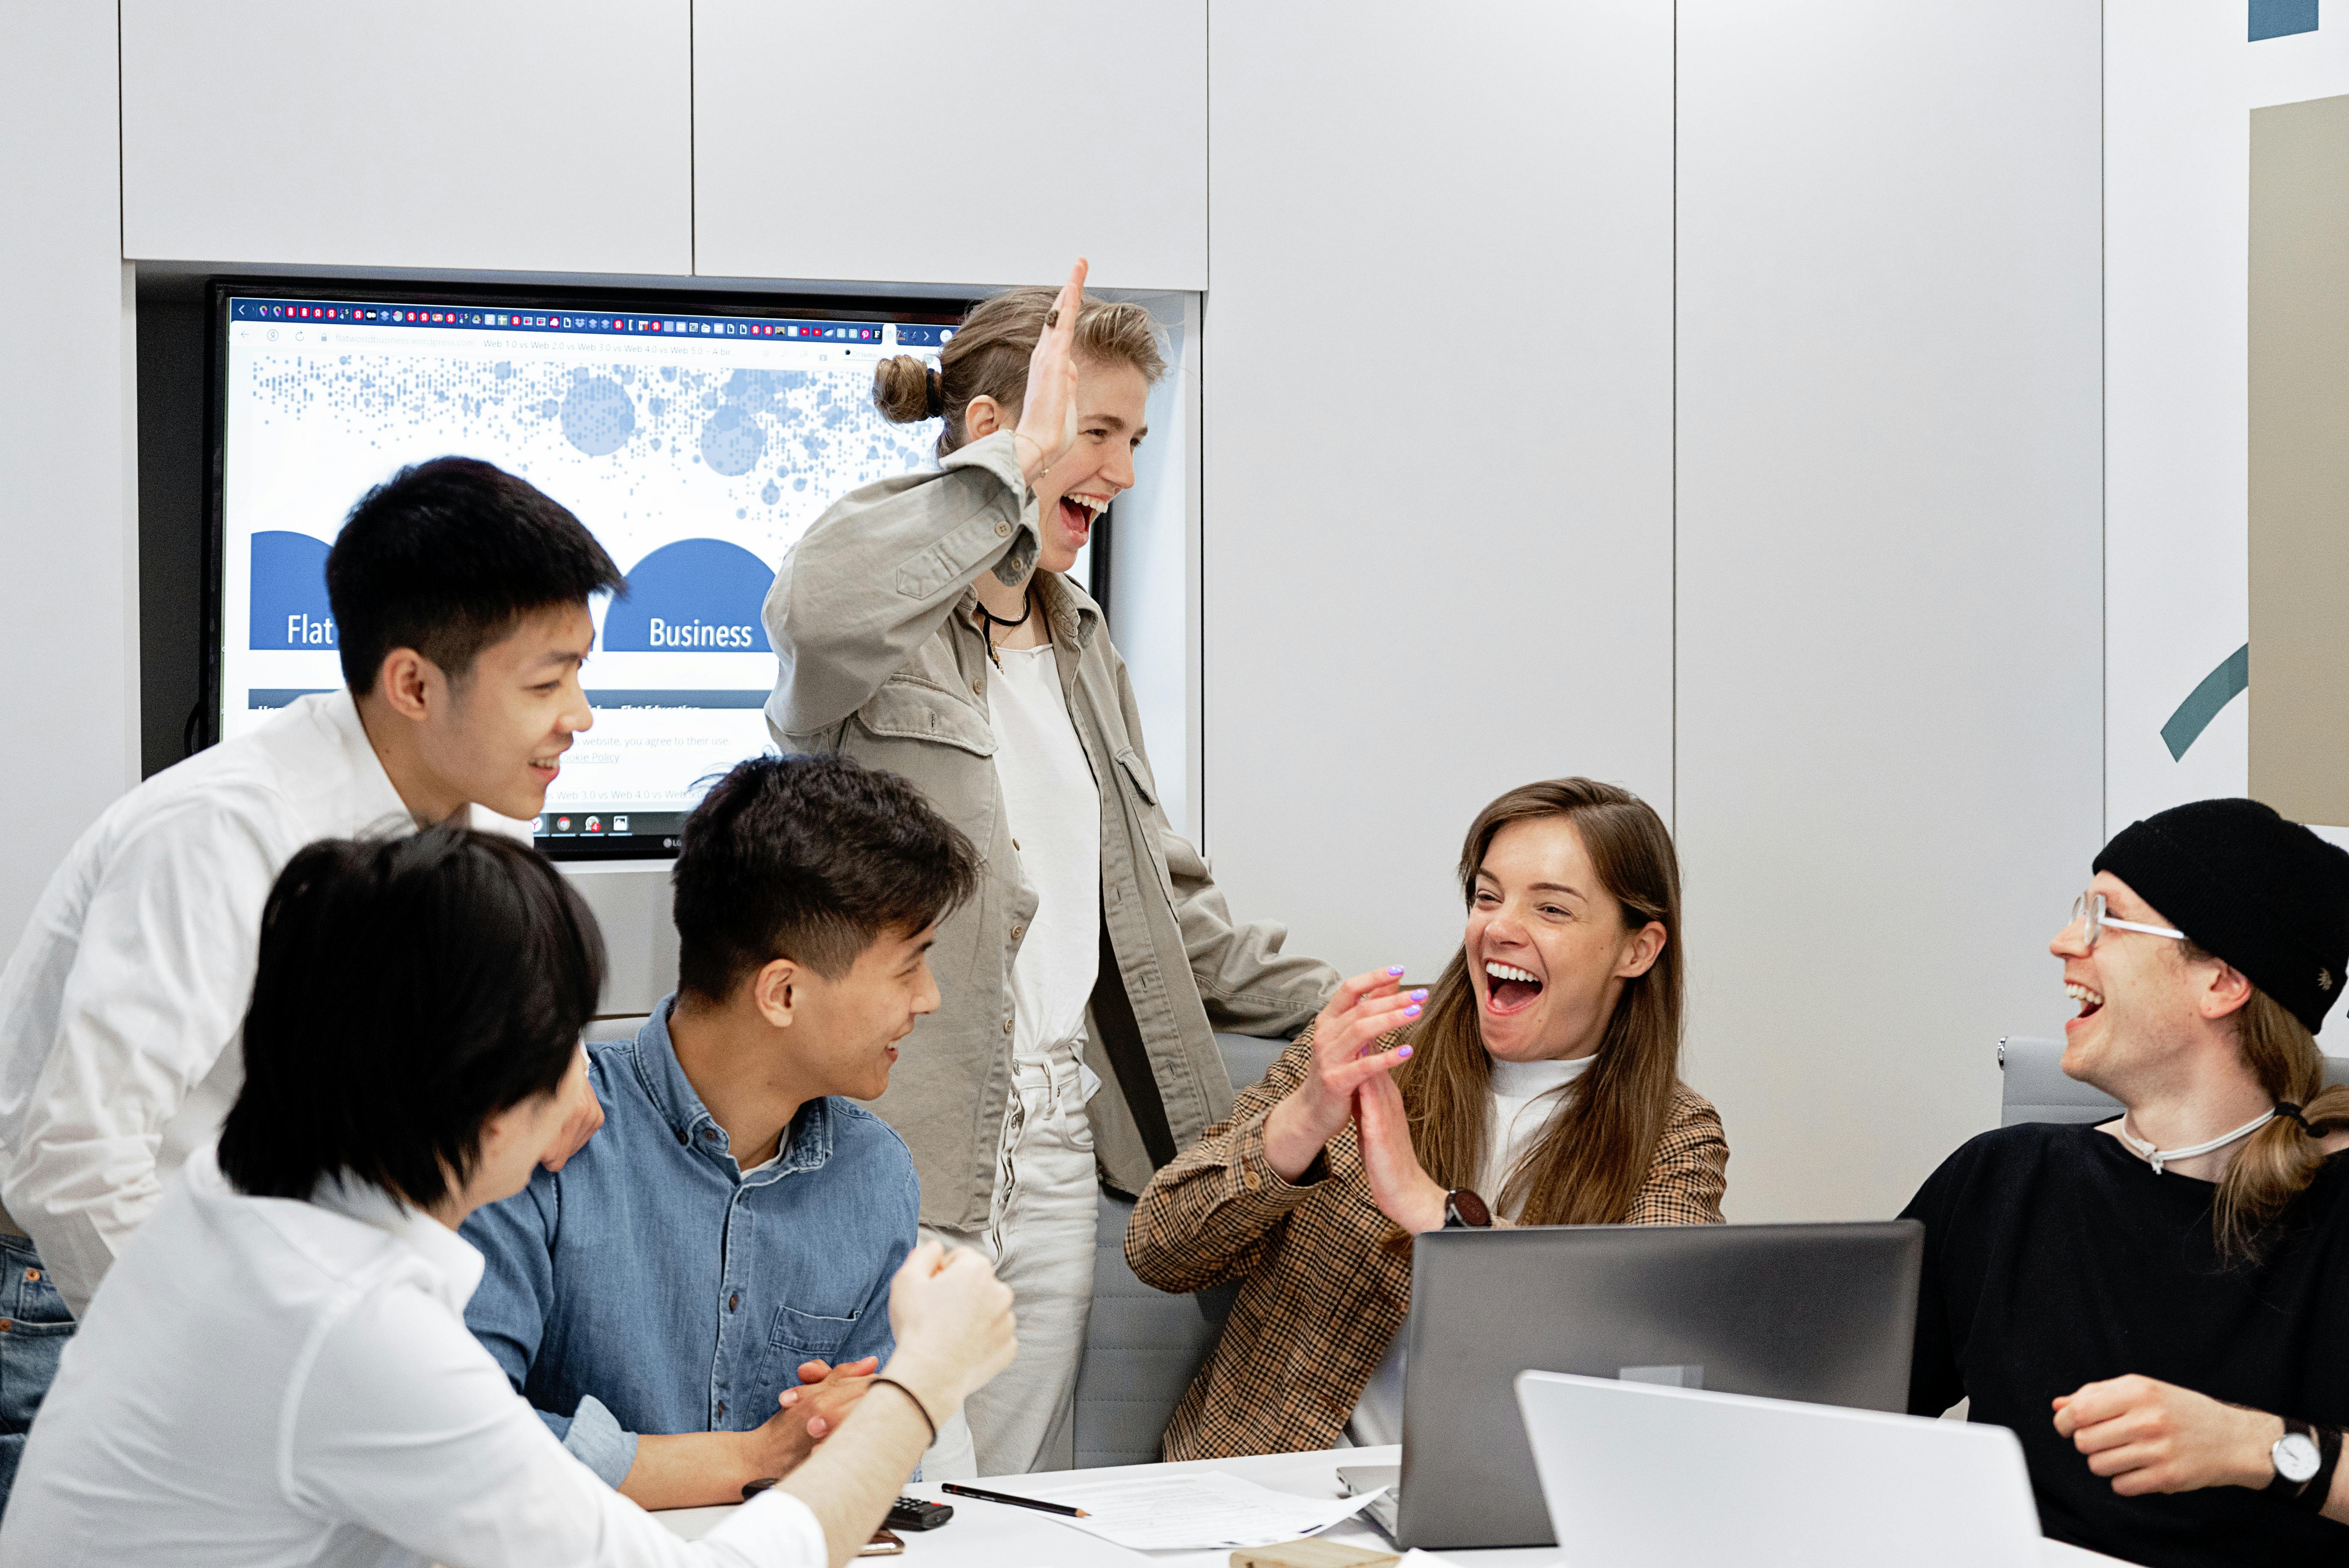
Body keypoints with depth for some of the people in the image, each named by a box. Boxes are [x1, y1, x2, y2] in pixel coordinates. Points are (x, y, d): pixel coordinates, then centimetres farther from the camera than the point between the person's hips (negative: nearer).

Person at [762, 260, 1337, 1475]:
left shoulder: (1081, 644, 21)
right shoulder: (894, 608, -4)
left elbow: (1156, 891, 27)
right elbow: (814, 611, -31)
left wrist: (1329, 1009, 20)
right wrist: (1022, 465, -23)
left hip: (1054, 1165, 7)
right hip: (895, 1150, -7)